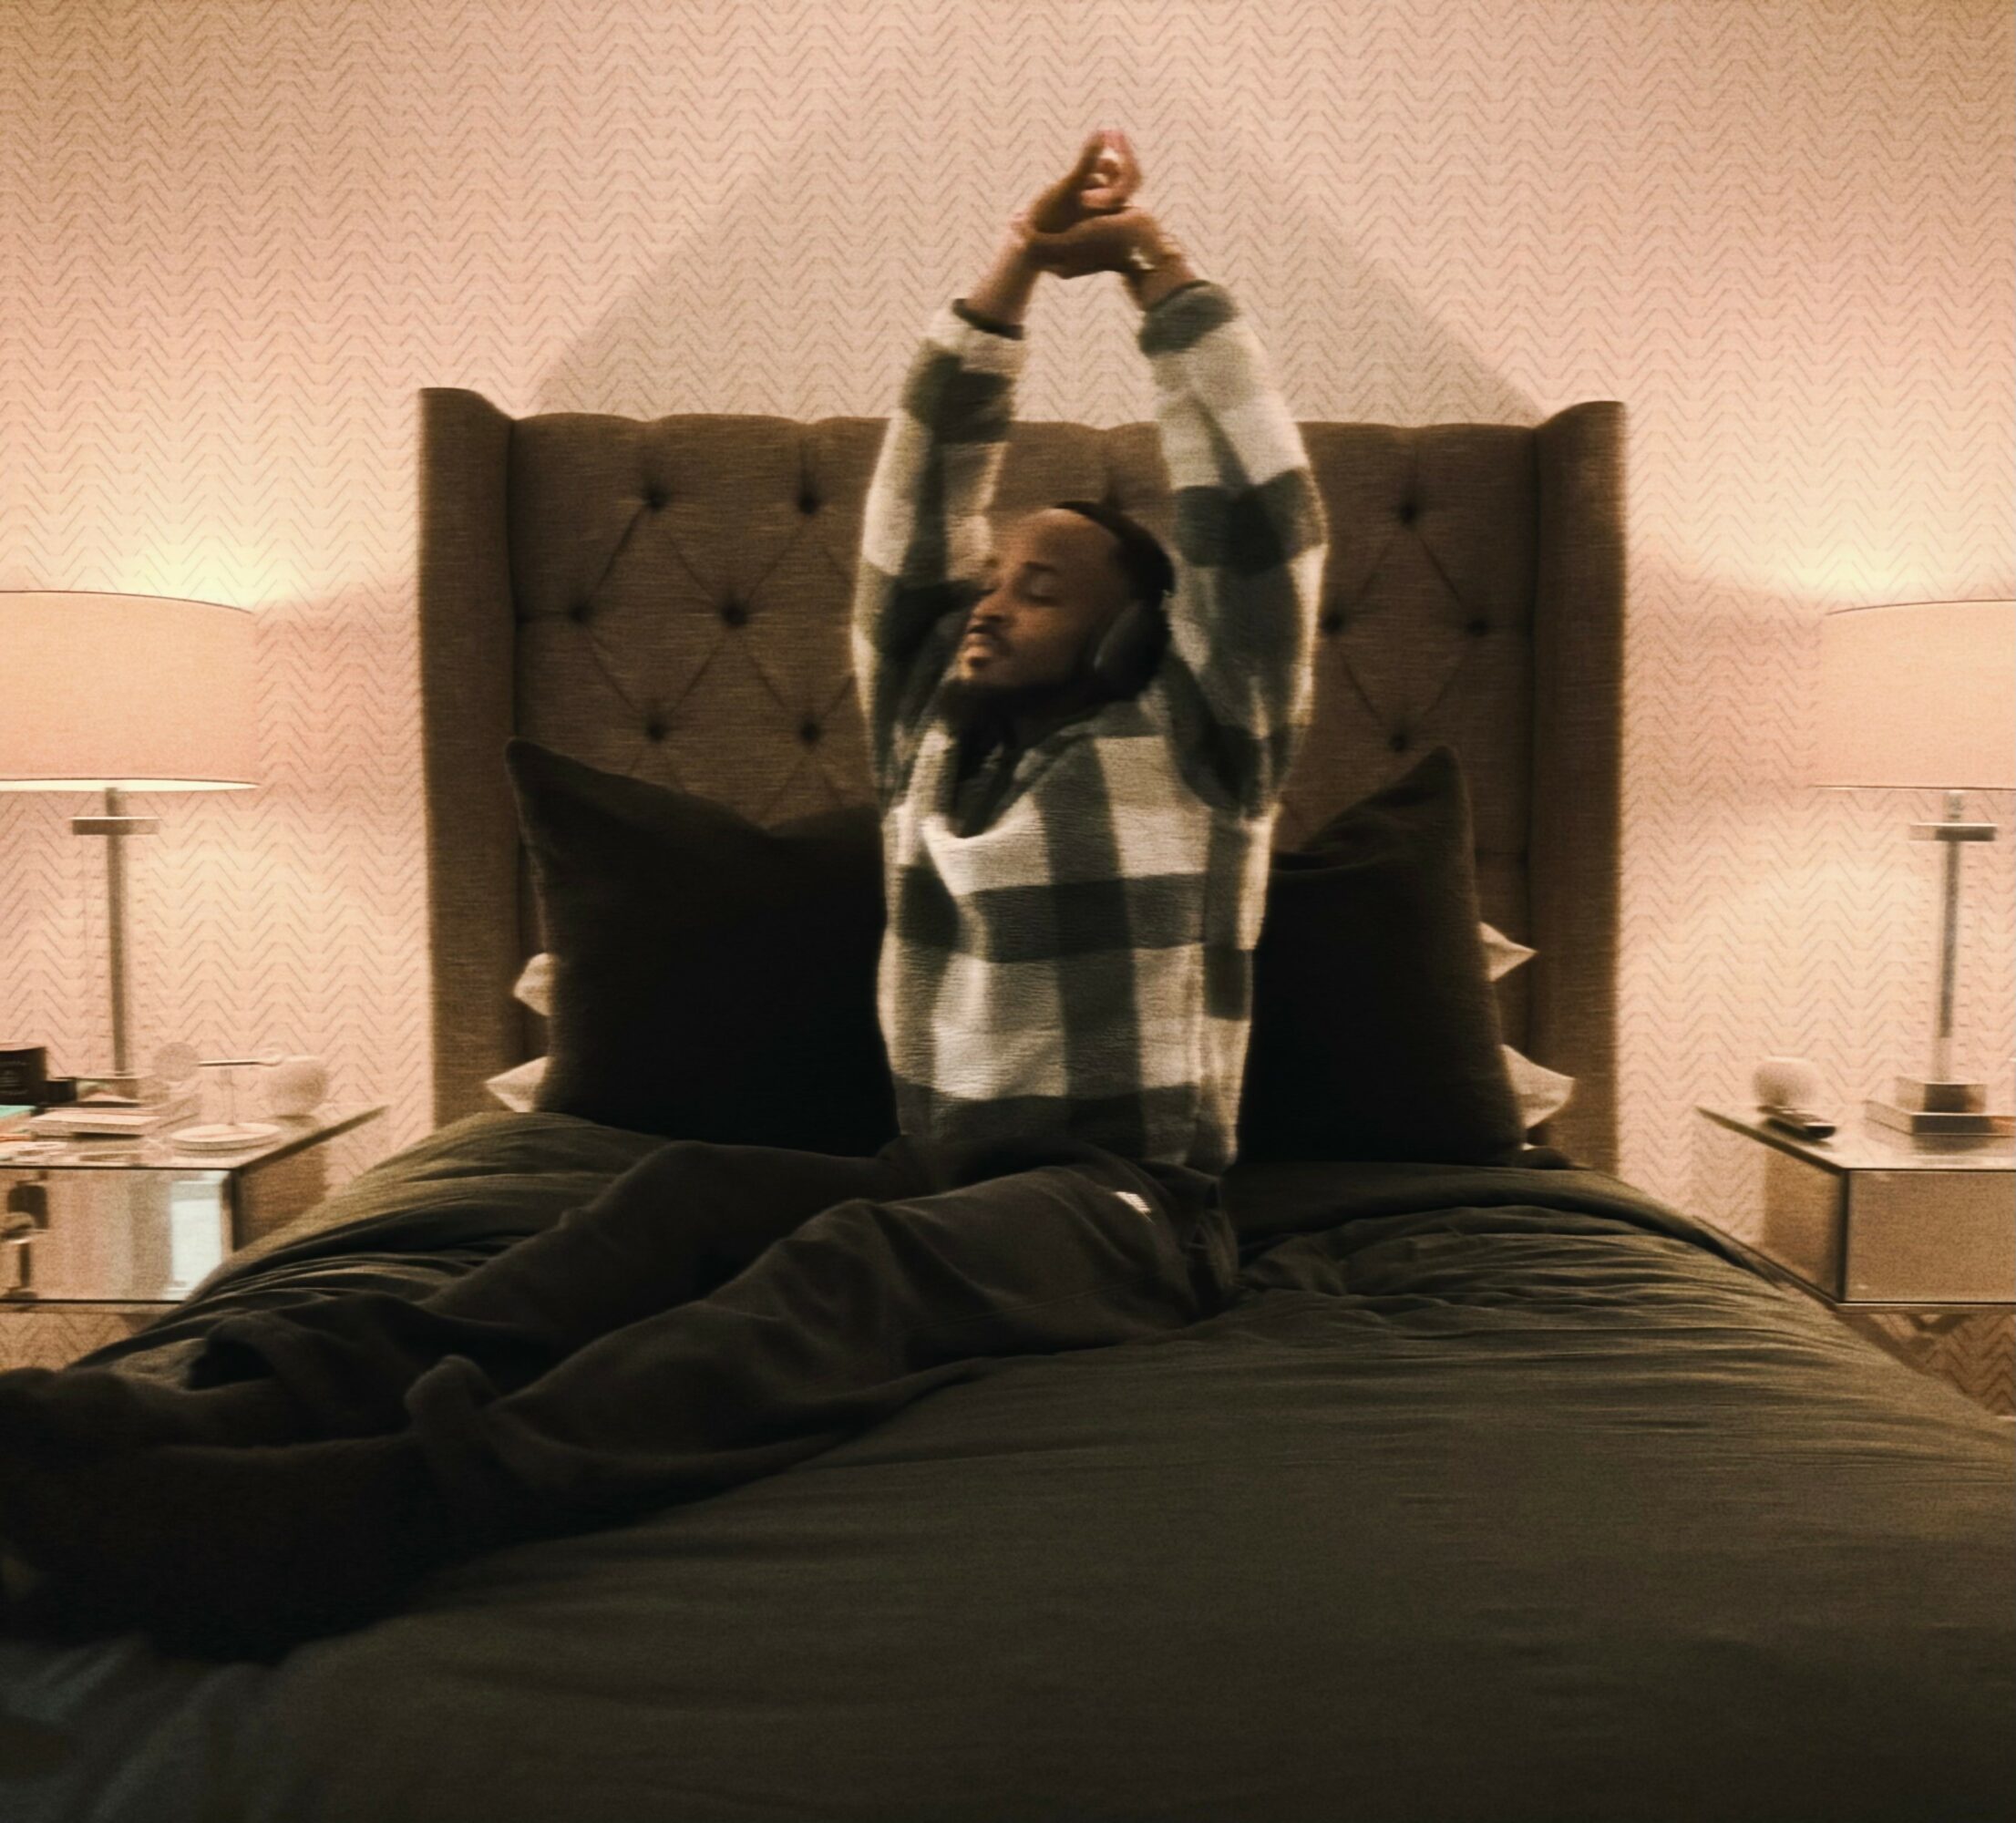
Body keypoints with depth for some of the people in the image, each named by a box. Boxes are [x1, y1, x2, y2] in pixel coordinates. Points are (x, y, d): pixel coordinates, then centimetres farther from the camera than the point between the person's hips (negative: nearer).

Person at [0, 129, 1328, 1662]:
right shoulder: (930, 736, 15)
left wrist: (1158, 269, -7)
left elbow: (1262, 527, -8)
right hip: (934, 1170, 5)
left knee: (857, 1256, -37)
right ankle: (246, 1407, -44)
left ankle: (382, 1502, -57)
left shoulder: (1186, 752, 2)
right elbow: (917, 515, 10)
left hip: (1125, 1205, -5)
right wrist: (1015, 274, 3)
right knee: (690, 1188, -27)